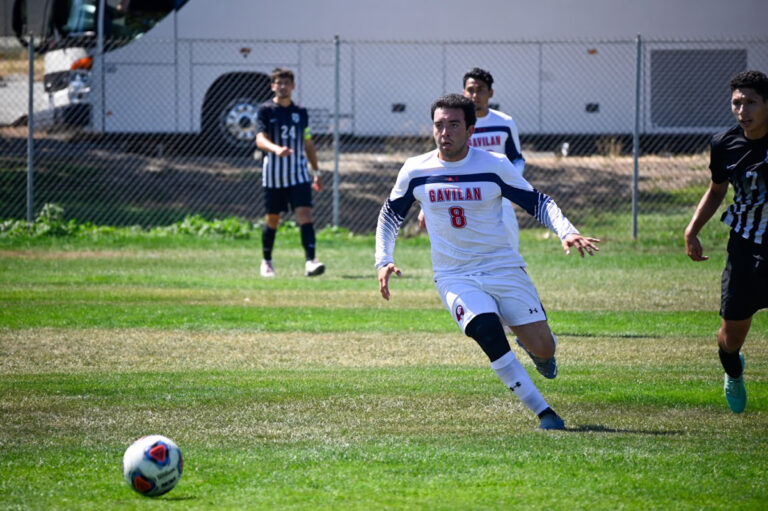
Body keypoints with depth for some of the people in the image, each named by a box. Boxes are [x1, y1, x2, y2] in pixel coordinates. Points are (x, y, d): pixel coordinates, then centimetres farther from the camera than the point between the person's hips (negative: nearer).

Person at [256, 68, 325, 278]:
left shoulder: (301, 112, 10)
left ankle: (310, 261, -23)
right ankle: (267, 262, 25)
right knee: (272, 219, 7)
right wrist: (276, 149, -36)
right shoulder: (266, 110, -2)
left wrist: (316, 171, 18)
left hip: (299, 173, 2)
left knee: (305, 214, -13)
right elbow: (260, 139, -16)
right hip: (273, 175, -2)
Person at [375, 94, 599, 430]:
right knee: (488, 332, -29)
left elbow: (539, 203, 2)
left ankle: (530, 341, 33)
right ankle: (543, 412, -21)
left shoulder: (495, 166, -5)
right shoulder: (415, 171, 0)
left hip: (504, 269, 0)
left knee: (543, 350, -8)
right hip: (454, 277, 0)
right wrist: (384, 261, 3)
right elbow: (390, 215, 15)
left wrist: (567, 232, -15)